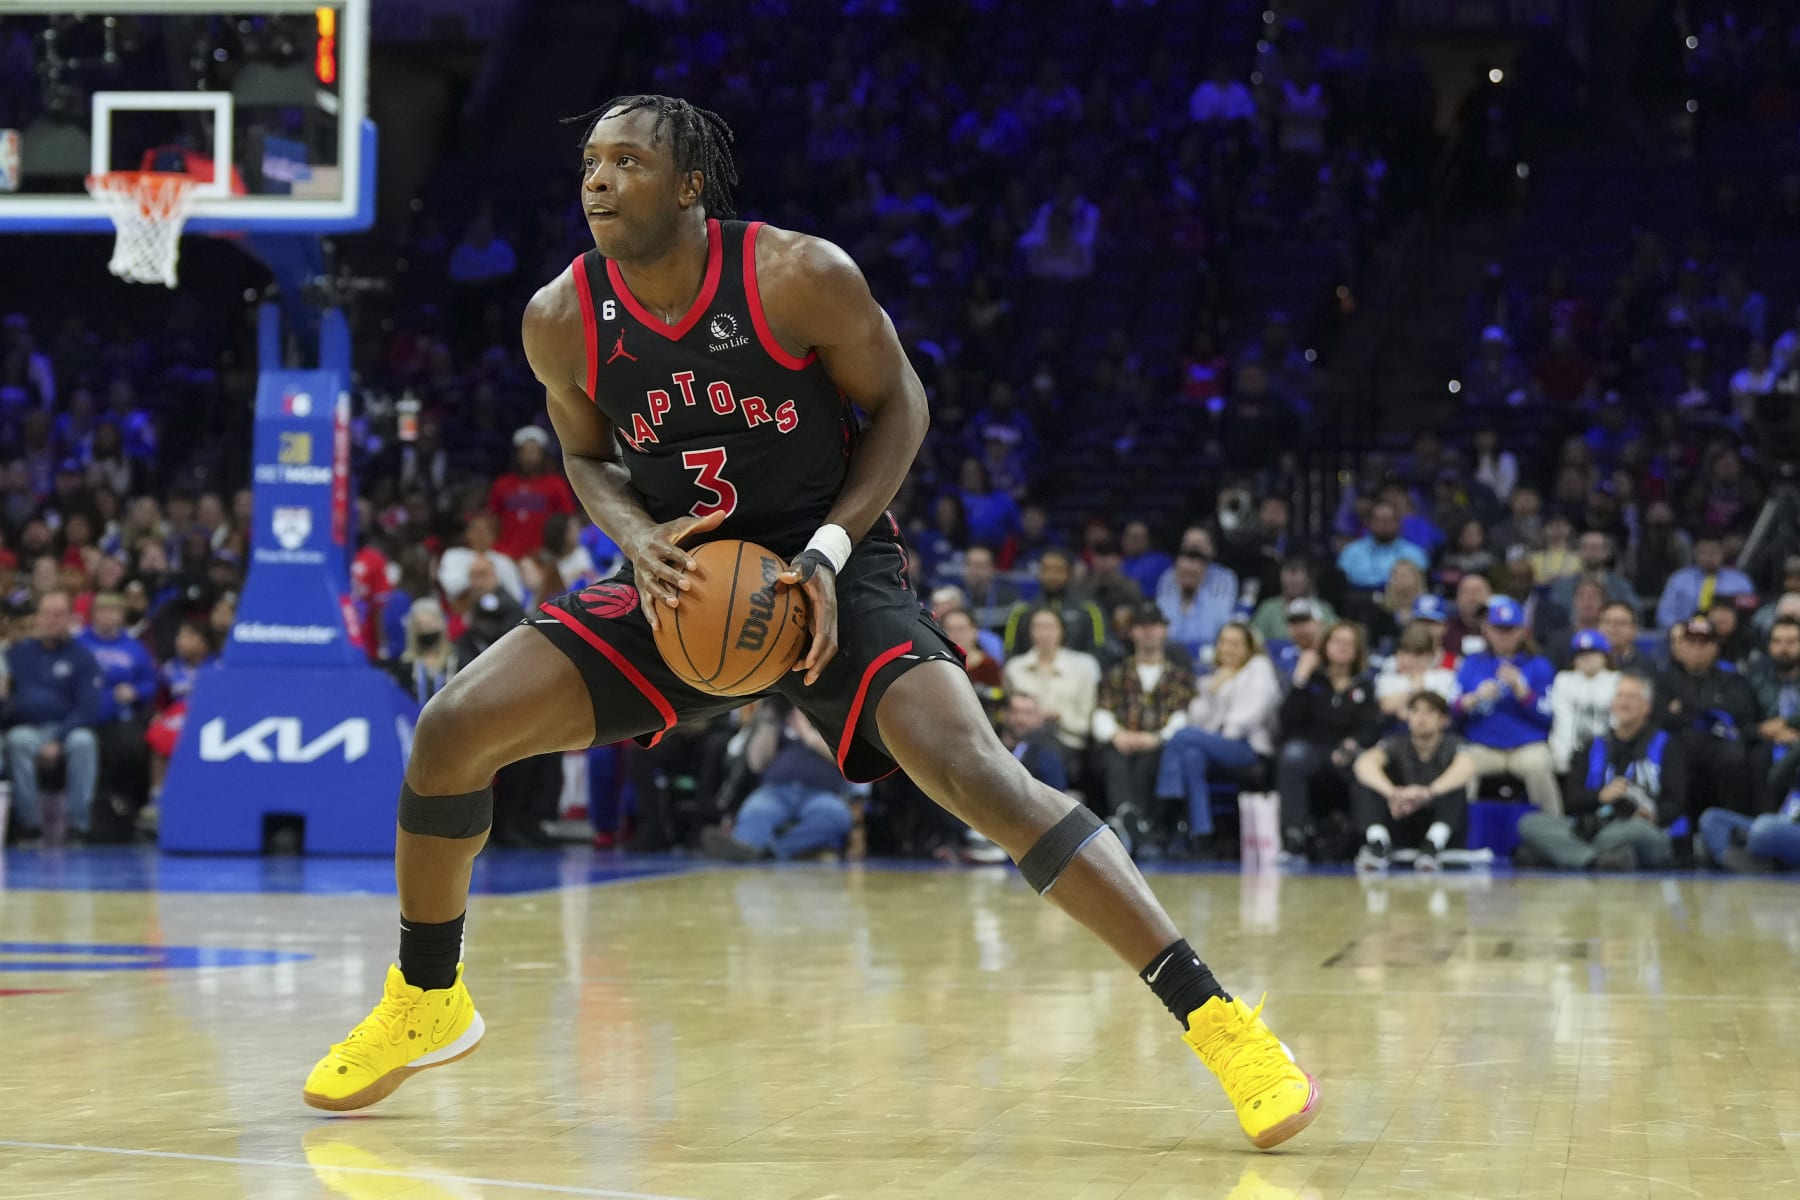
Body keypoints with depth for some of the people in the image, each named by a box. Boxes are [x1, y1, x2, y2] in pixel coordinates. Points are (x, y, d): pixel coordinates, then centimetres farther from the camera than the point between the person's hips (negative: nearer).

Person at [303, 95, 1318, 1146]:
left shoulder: (800, 276, -19)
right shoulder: (561, 320, -8)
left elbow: (899, 404, -5)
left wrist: (830, 548, -18)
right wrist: (639, 536, -13)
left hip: (837, 576, -4)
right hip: (687, 587, 4)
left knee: (973, 768, -27)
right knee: (454, 726, -10)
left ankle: (1213, 1015, -24)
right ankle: (427, 1002, 14)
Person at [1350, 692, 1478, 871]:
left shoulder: (1450, 744, -6)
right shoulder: (1396, 744, -3)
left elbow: (1467, 766, -32)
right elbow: (1365, 762, -26)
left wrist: (1429, 792, -51)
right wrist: (1392, 792, -48)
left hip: (1440, 824, -1)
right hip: (1400, 826, 1)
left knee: (1457, 782, -28)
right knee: (1365, 781, -20)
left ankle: (1433, 845, -40)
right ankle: (1378, 842, -38)